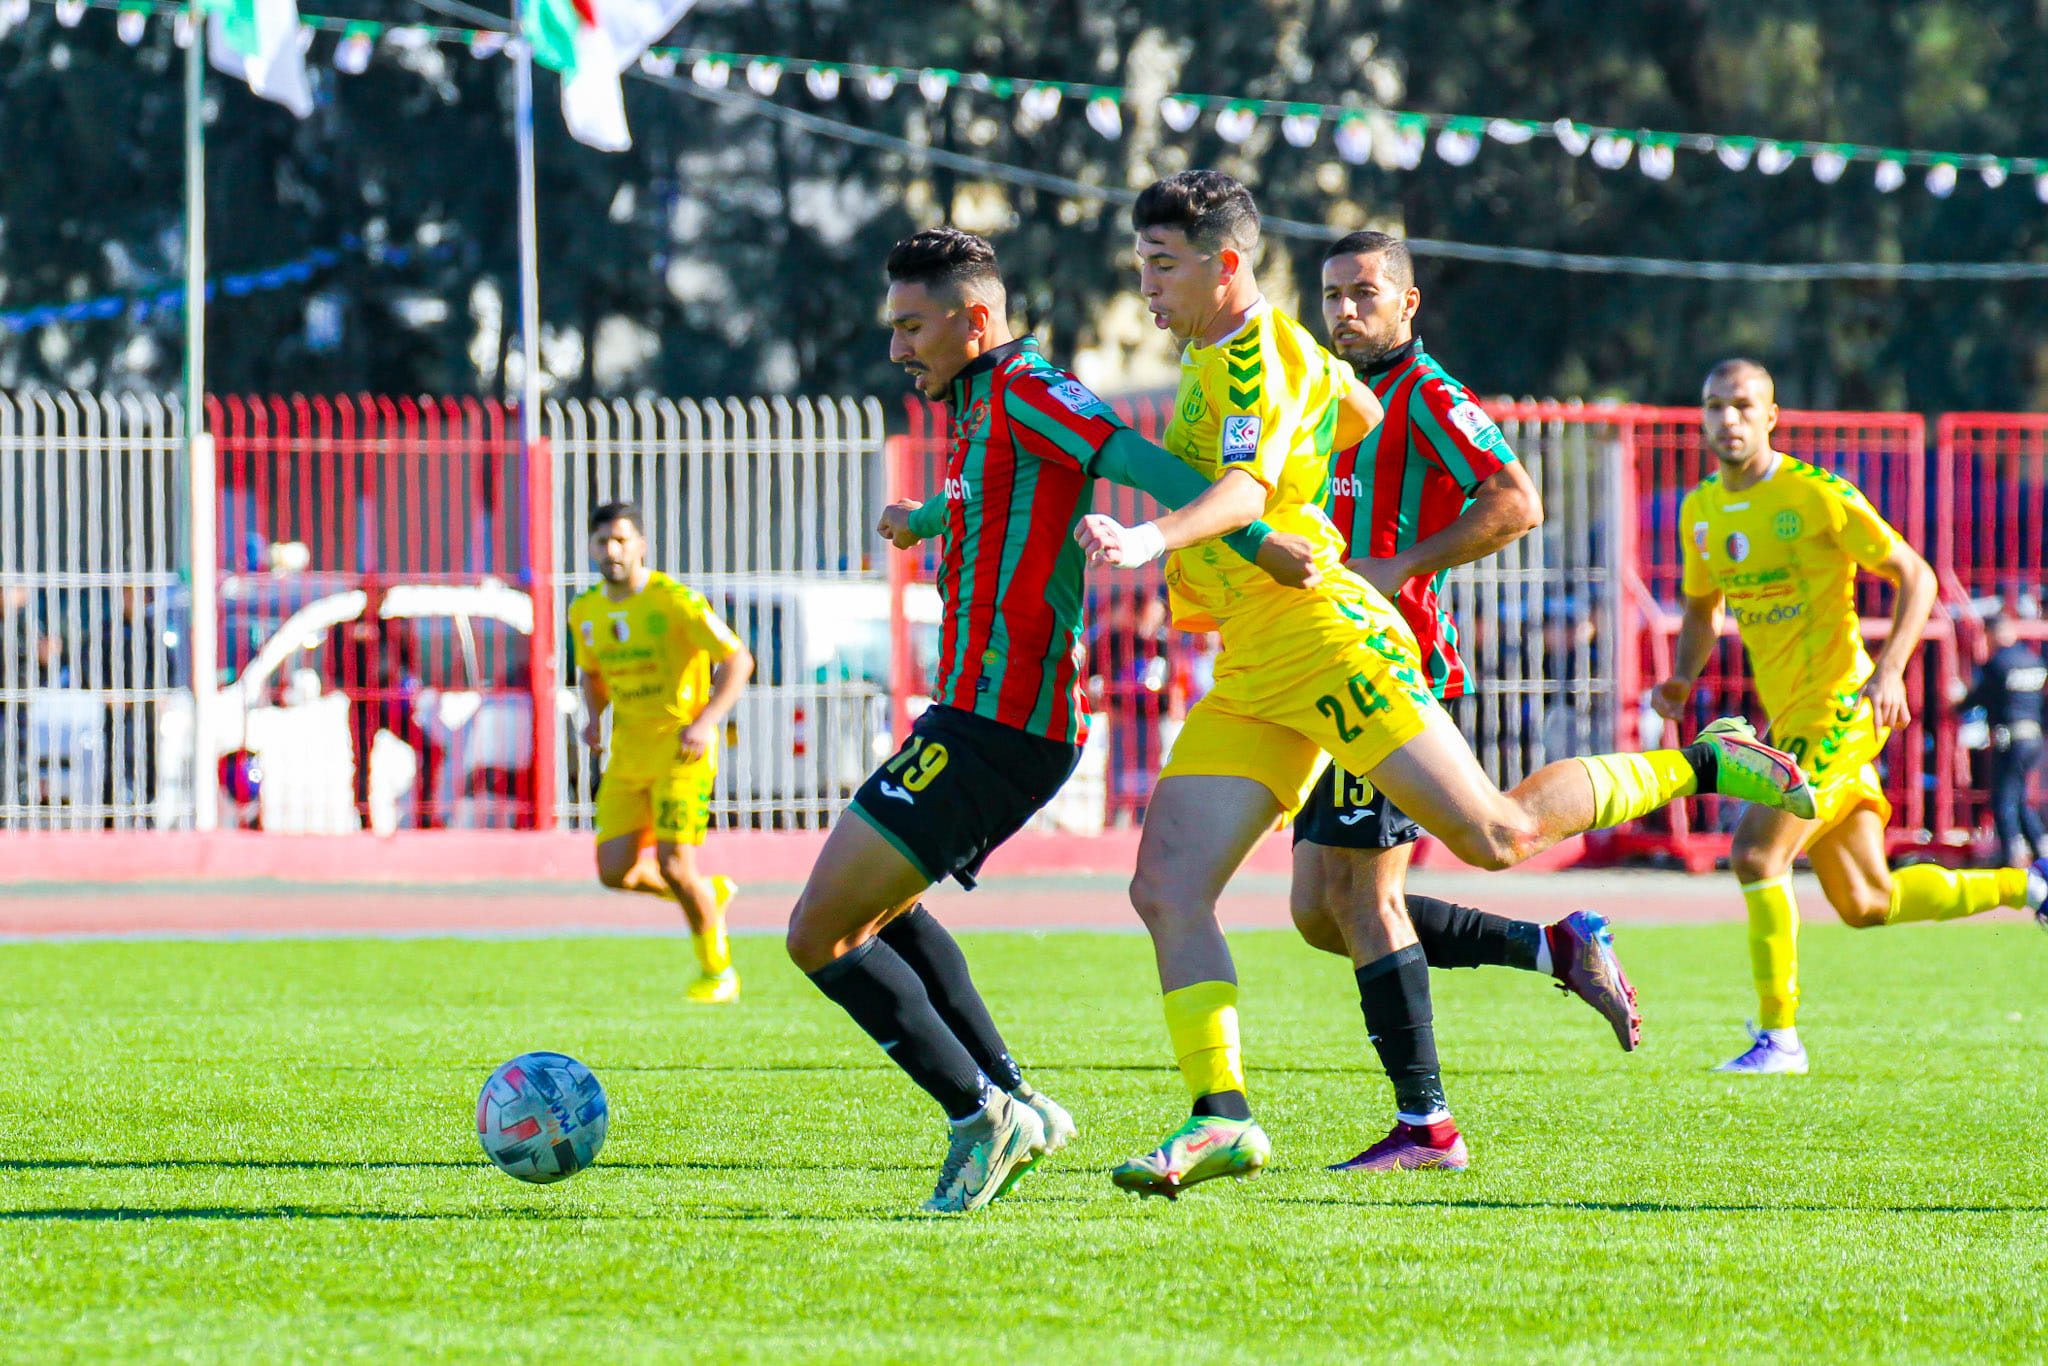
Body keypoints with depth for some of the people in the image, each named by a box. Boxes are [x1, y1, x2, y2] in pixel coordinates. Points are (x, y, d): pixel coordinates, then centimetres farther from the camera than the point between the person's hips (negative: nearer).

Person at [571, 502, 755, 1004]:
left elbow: (737, 660, -11)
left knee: (672, 864, -14)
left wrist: (706, 720, -23)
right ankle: (711, 892, 25)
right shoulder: (585, 611, 7)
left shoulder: (674, 600, -13)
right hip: (628, 751, 6)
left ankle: (718, 970, 7)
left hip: (682, 749, -6)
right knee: (615, 871, -4)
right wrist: (594, 716, 4)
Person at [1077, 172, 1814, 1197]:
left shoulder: (1256, 356, -10)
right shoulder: (1214, 352, 19)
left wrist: (1147, 542, -46)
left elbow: (1245, 489, -28)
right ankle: (1223, 1117, -9)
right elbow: (1358, 413, 35)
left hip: (1318, 632, -9)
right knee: (1166, 891, -5)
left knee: (1496, 835, -10)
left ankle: (1697, 765, 10)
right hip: (1251, 670, 9)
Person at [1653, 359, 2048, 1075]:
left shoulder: (1814, 494, -12)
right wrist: (1681, 678, 4)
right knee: (1867, 904, 10)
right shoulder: (1700, 510, 9)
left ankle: (1778, 1036, -8)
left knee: (1756, 853, -18)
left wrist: (1889, 669, -22)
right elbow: (1703, 611, 24)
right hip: (1788, 715, 8)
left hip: (1837, 705, -8)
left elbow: (1915, 577, -9)